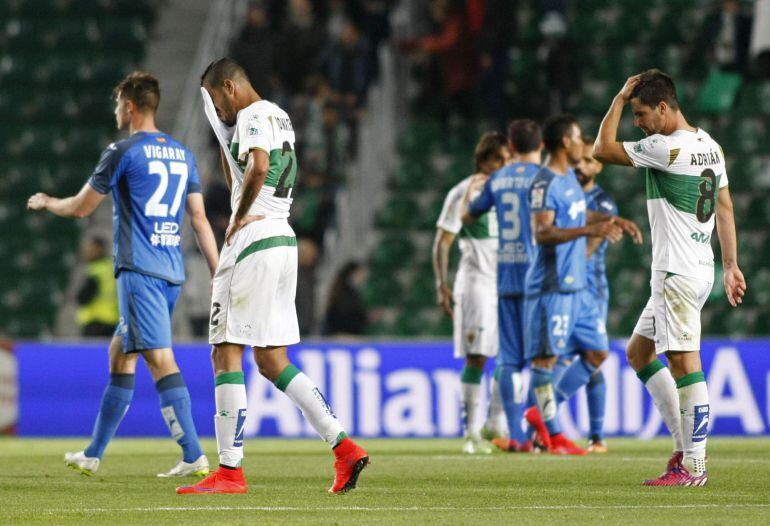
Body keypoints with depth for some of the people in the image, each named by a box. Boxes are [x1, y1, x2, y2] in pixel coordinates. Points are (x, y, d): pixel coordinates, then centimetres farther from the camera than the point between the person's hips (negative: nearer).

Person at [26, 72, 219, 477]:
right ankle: (93, 455, 23)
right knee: (120, 353, 17)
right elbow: (200, 220, 12)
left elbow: (81, 207, 2)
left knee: (160, 359, -13)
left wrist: (44, 203, 22)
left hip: (139, 271, -8)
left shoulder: (123, 152, -6)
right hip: (172, 273, 8)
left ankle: (194, 456, -22)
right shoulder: (182, 154, 15)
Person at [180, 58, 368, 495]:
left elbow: (258, 168, -29)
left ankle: (230, 471, -6)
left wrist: (238, 218, -17)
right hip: (284, 241, 10)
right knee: (272, 360, 11)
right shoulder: (280, 118, 22)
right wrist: (225, 140, 25)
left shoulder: (254, 116, -8)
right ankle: (344, 446, 1)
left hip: (253, 240, -10)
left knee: (226, 353, -5)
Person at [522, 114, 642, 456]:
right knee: (546, 357, -3)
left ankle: (542, 413, 17)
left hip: (577, 287, 10)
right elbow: (542, 233, -25)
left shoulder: (568, 178, 16)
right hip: (551, 287, -10)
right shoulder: (545, 183, -14)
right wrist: (589, 230, -33)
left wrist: (612, 221, 23)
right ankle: (554, 435, 1)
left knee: (597, 353, 10)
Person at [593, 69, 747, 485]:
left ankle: (693, 466, -8)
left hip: (678, 274, -10)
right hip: (699, 268, 10)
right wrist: (731, 264, 21)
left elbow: (602, 150, -10)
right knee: (638, 352, 17)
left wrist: (620, 98, -3)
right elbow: (725, 207, 17)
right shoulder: (710, 146, 12)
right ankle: (687, 444, 14)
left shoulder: (668, 148, -16)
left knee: (684, 364, -8)